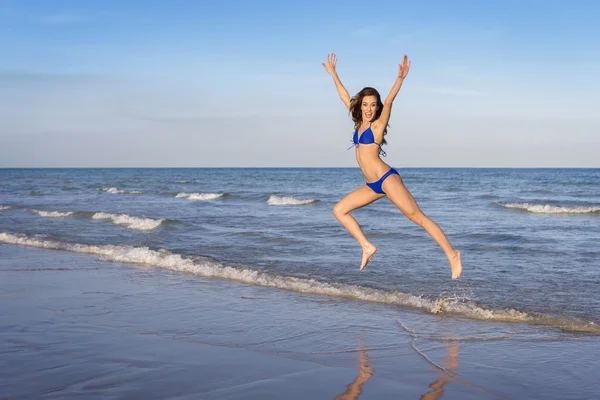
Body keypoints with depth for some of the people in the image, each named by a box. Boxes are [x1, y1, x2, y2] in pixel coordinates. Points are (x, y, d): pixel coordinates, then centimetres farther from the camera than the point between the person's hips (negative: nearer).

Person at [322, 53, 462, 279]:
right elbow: (345, 98, 21)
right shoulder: (360, 124, 12)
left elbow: (389, 102, -21)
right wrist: (332, 73, 27)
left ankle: (452, 255, -9)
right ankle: (367, 247, 7)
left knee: (417, 217, -10)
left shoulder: (377, 125, -5)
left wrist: (400, 78, -36)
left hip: (386, 179, -8)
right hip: (373, 185, 8)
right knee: (339, 210, 8)